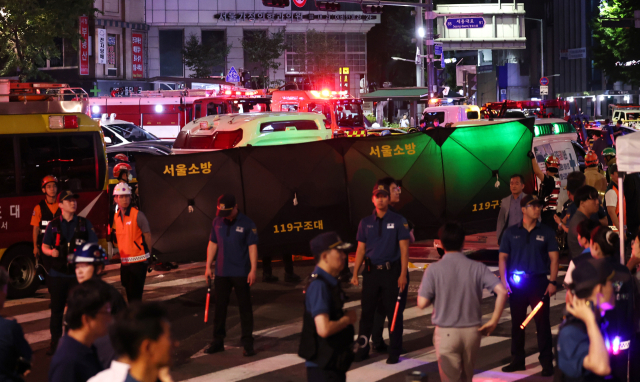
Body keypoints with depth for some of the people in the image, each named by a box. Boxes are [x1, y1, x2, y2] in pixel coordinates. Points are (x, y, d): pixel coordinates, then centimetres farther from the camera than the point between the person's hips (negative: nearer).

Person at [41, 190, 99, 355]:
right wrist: (51, 252, -14)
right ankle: (55, 341, 13)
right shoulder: (53, 225, 5)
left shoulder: (84, 224, 4)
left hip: (77, 273, 0)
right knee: (56, 309, 4)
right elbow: (44, 246, 7)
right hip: (58, 274, 1)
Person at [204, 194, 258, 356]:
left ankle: (248, 343, 6)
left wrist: (253, 270, -14)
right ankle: (218, 341, 18)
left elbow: (252, 247, -8)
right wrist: (208, 266, 8)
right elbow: (213, 244, 11)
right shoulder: (217, 222, 5)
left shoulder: (247, 224, -8)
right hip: (221, 273, 4)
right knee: (219, 307, 9)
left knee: (245, 308, 1)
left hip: (241, 274, -4)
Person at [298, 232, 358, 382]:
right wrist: (347, 319, -16)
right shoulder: (319, 286, -22)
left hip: (334, 363, 10)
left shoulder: (331, 283, 9)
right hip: (323, 366, -10)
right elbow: (324, 329, -31)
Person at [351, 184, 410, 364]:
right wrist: (355, 274, 3)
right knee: (366, 312, 5)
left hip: (392, 271, -3)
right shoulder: (365, 223, 8)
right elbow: (361, 249, 9)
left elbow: (404, 248, -5)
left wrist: (403, 274, -12)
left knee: (394, 313, 2)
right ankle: (362, 350, 13)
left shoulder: (398, 221, -2)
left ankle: (395, 352, 10)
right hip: (371, 271, 3)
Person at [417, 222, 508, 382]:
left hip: (446, 332, -3)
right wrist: (493, 321, -4)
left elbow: (422, 303, -10)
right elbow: (502, 291, -12)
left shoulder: (434, 270, -9)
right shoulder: (477, 268, -3)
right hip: (472, 331, 3)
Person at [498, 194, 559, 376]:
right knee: (517, 322, 9)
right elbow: (503, 257, 6)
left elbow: (553, 258, 1)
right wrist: (504, 281, -6)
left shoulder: (546, 232, 3)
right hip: (516, 283, 2)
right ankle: (517, 360, 19)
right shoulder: (511, 232, 5)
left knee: (542, 322, -3)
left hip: (539, 281, -2)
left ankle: (546, 361, 3)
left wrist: (552, 282, -9)